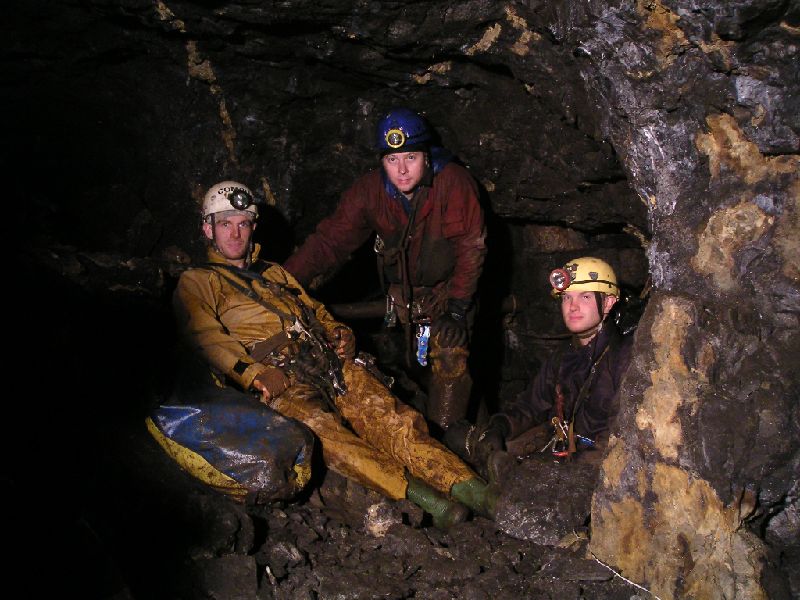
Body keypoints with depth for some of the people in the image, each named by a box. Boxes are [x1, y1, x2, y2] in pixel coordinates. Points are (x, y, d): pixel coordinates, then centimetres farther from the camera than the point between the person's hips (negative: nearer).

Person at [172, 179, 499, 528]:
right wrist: (255, 373, -18)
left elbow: (317, 311, 33)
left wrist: (340, 334, 9)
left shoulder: (274, 273, 34)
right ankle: (416, 494, -48)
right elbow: (206, 338, -2)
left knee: (391, 417, -19)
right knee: (320, 428, -36)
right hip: (277, 380, -5)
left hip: (328, 363, 5)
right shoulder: (196, 283, 16)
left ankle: (471, 489, -31)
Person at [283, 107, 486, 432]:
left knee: (450, 359, -20)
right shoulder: (370, 191, -13)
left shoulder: (454, 182, -22)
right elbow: (329, 241, -14)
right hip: (405, 293, 4)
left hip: (449, 288, -3)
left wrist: (456, 309, -24)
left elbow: (470, 247, -20)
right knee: (415, 365, 7)